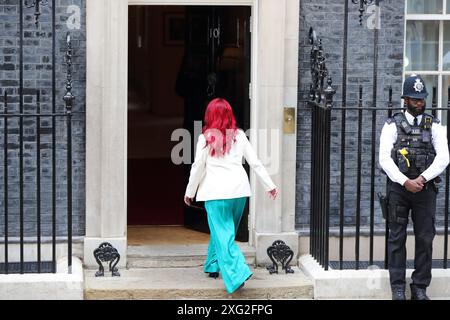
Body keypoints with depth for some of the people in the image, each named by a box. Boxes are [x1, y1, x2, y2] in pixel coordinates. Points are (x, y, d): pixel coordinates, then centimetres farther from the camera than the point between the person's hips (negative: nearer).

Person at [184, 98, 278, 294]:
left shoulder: (206, 138, -5)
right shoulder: (239, 136, 6)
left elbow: (198, 167, -2)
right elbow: (255, 163, 6)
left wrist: (189, 192, 9)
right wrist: (270, 185, 13)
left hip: (216, 192, -4)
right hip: (239, 190, 4)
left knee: (223, 234, -4)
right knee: (223, 230, 21)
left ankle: (237, 275, -18)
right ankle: (213, 267, 32)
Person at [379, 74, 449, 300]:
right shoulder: (393, 125, 3)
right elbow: (385, 158, -6)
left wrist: (422, 178, -16)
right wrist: (405, 182, -16)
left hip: (425, 188, 1)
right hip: (398, 187, -1)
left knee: (425, 238, 2)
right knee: (397, 238, 1)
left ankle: (420, 288, 10)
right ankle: (398, 287, 8)